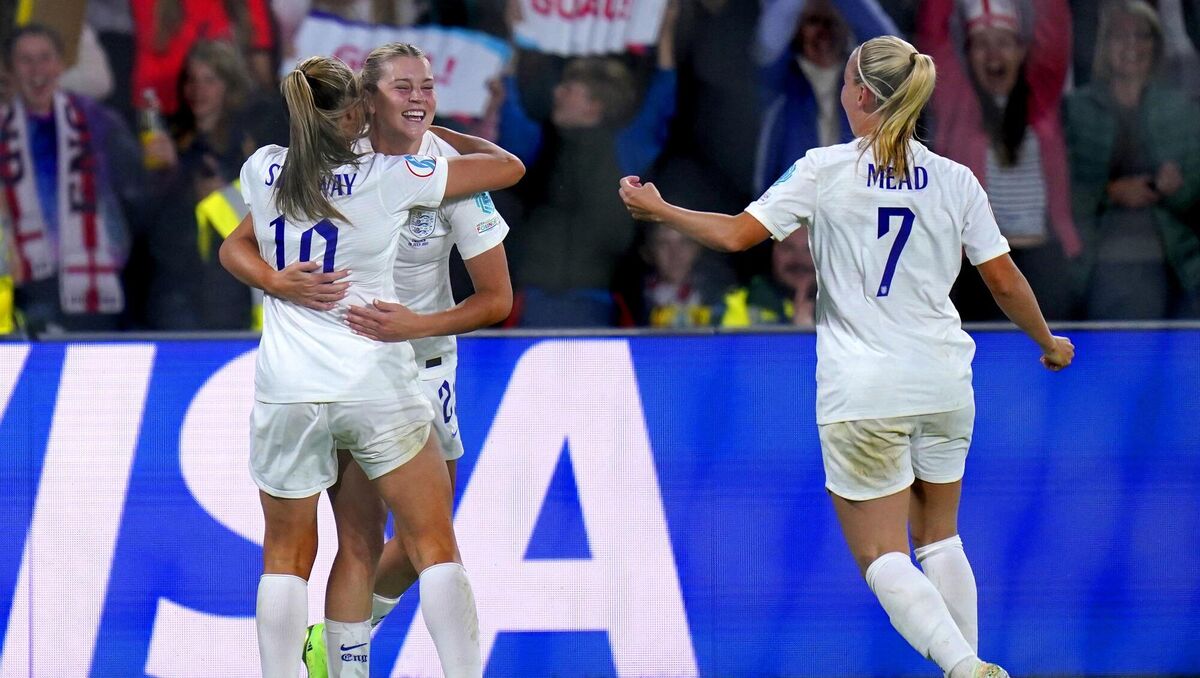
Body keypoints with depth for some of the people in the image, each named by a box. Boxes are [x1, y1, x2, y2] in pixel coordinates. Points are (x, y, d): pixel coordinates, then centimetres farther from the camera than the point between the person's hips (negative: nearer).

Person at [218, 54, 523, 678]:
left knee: (286, 555, 13)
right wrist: (450, 135, 19)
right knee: (435, 545, 6)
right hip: (378, 386, -2)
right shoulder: (386, 177, -6)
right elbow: (510, 167, 2)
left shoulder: (262, 171, 4)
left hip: (286, 392, 2)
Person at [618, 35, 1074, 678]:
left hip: (862, 394, -4)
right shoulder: (956, 180, 1)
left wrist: (657, 209, 8)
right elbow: (1004, 281, 4)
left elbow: (737, 234, -9)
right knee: (940, 539, 20)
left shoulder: (826, 170, -7)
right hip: (942, 383, 4)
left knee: (882, 557, 0)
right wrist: (1049, 344, 21)